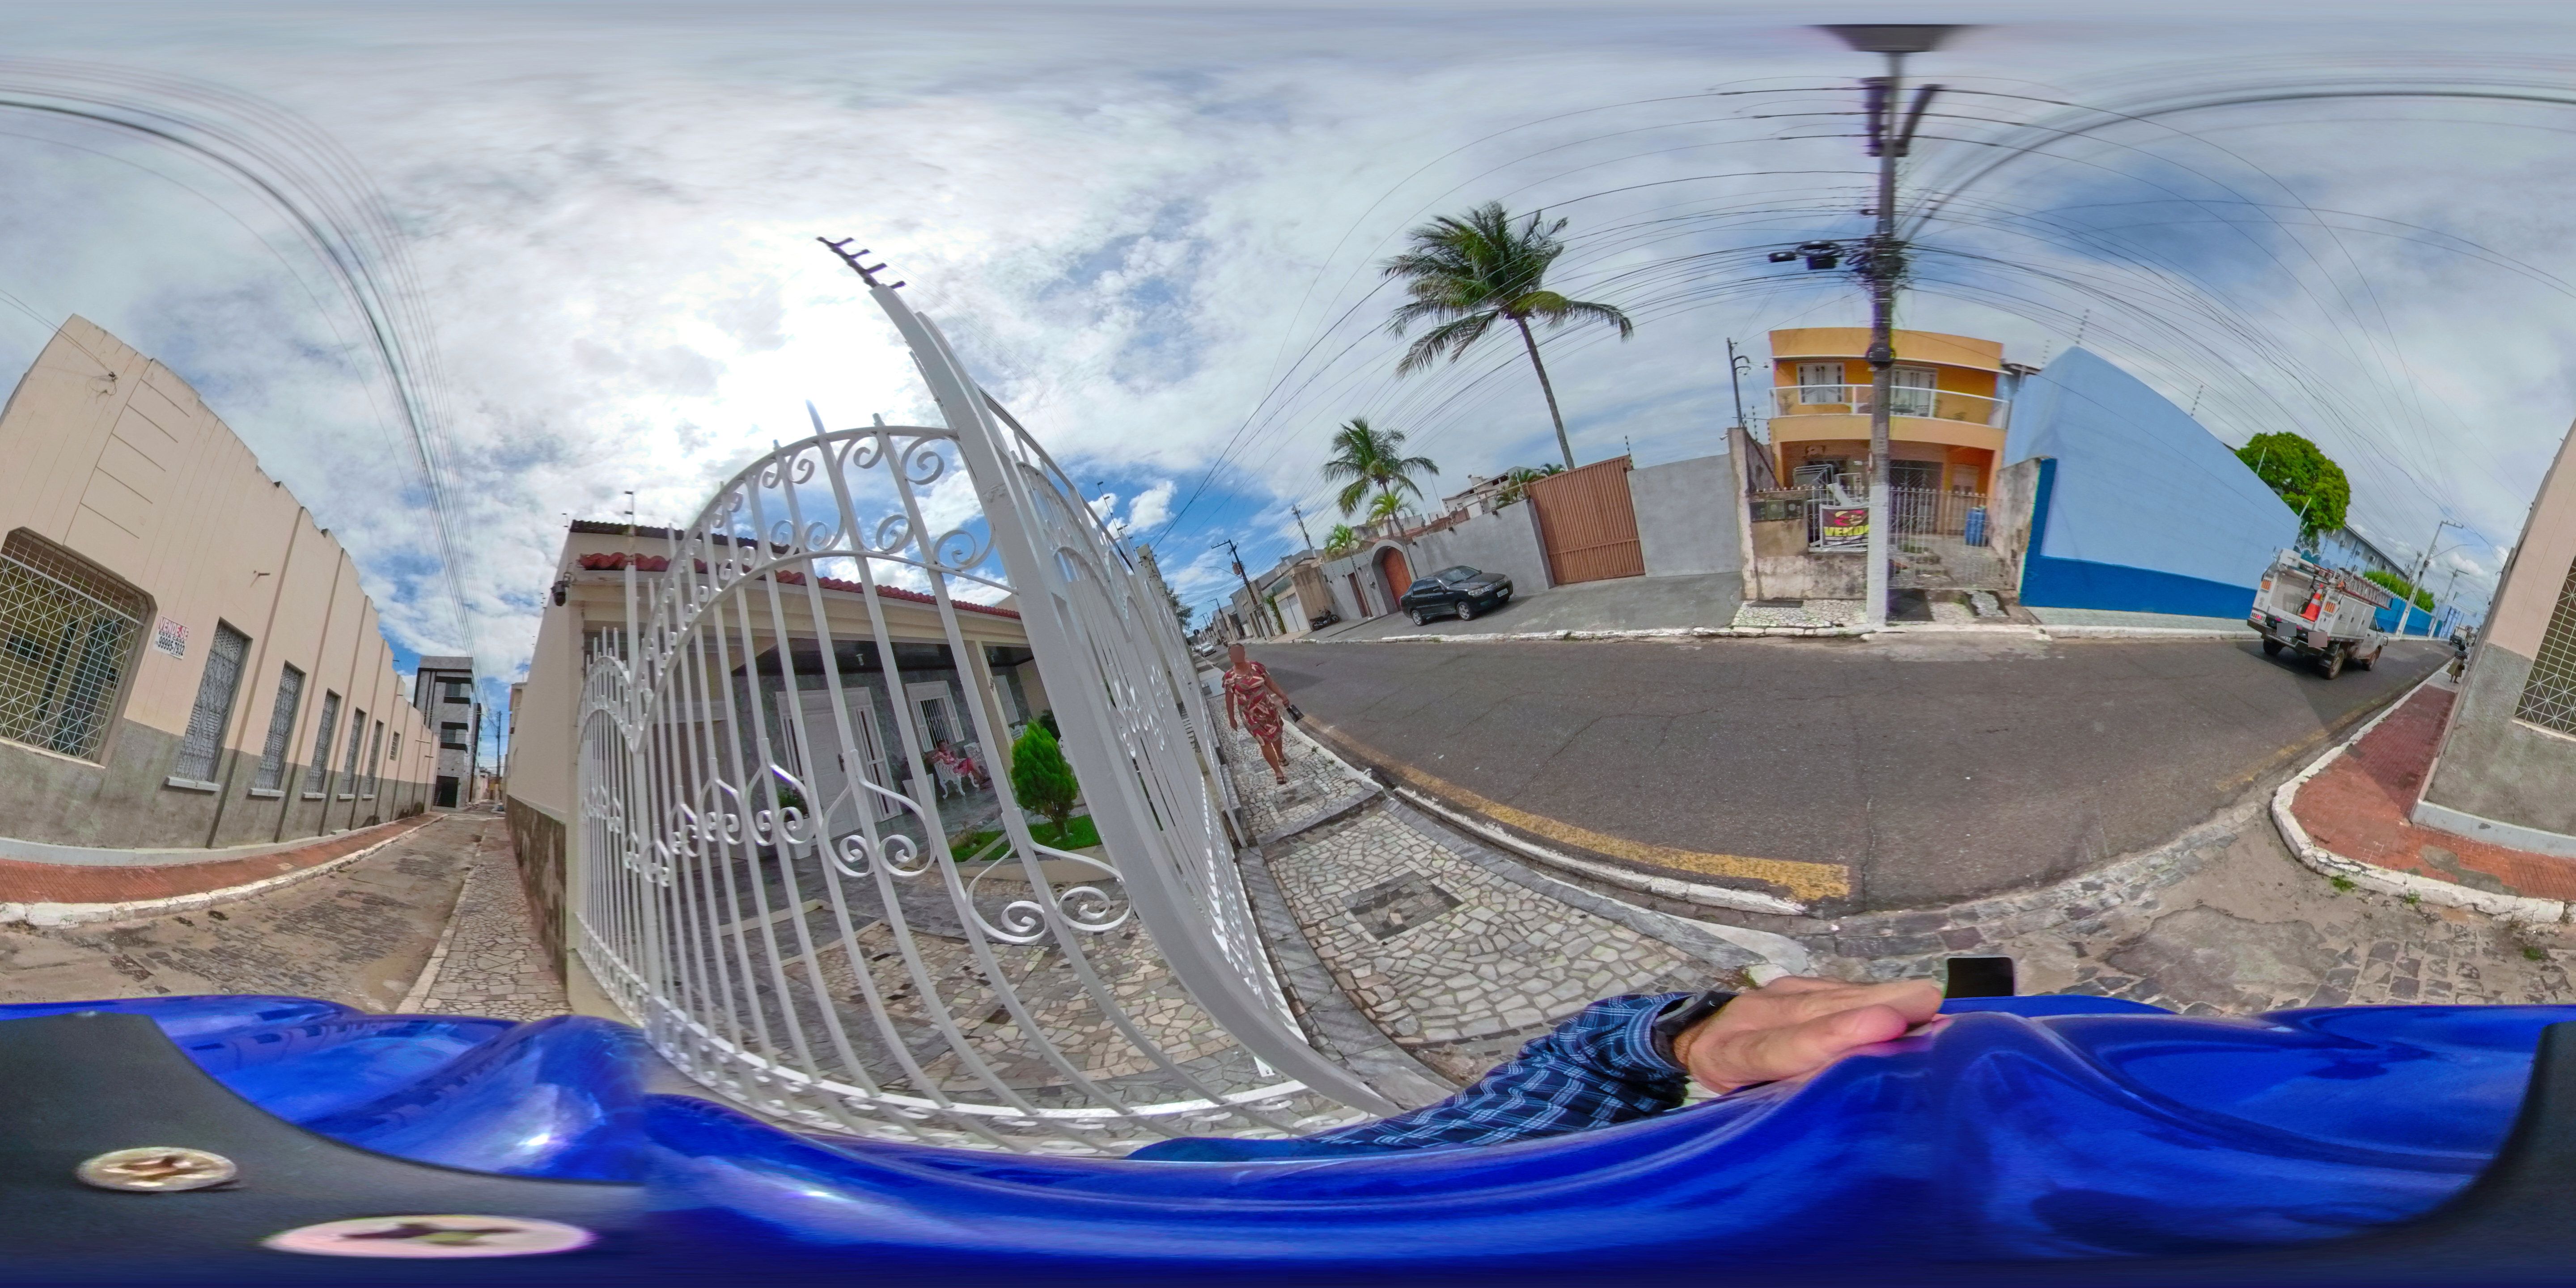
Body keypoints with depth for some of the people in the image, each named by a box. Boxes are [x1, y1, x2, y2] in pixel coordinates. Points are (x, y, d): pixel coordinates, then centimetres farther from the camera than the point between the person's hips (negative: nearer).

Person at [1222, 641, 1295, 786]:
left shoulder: (1256, 667, -8)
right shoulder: (1230, 676, -15)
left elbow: (1270, 682, 3)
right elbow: (1229, 698, -7)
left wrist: (1282, 695, -5)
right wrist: (1232, 719, -3)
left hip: (1268, 708, 3)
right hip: (1251, 714, -3)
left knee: (1276, 734, 23)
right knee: (1265, 741, -1)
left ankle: (1280, 756, 52)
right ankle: (1278, 772, 9)